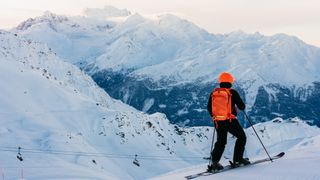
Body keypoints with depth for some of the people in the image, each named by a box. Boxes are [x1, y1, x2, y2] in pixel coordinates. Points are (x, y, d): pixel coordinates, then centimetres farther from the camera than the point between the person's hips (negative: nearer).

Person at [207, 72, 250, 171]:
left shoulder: (213, 93, 4)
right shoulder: (232, 92, -8)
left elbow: (209, 108, 12)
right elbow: (242, 106, -6)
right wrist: (242, 106, 18)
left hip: (218, 122, 5)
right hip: (230, 121, -4)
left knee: (221, 142, 16)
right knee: (242, 137, 14)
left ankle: (214, 162, 1)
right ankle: (238, 159, 9)